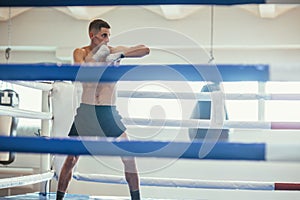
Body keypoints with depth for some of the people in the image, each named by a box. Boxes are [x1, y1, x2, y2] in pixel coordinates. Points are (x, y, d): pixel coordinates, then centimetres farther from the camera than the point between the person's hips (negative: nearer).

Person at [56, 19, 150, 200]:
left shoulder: (115, 51, 1)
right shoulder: (81, 52, 3)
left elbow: (145, 50, -8)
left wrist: (121, 55, -19)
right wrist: (97, 56, -22)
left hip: (109, 112, 0)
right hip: (86, 111, 0)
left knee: (129, 158, -6)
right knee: (71, 159, 3)